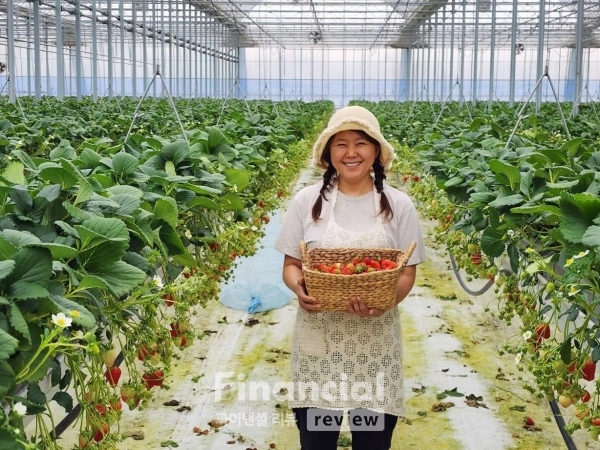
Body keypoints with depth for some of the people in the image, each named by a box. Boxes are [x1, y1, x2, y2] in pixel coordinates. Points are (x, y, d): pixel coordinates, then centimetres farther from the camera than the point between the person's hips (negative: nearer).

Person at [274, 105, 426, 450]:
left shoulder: (398, 205, -1)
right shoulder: (307, 201, 0)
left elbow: (408, 273, 1)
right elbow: (291, 264, 5)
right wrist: (299, 288, -18)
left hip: (376, 340, 0)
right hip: (318, 338, 0)